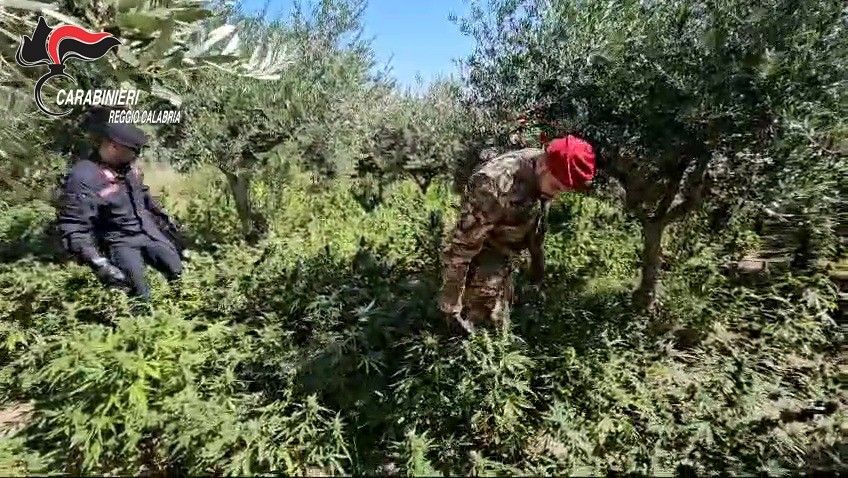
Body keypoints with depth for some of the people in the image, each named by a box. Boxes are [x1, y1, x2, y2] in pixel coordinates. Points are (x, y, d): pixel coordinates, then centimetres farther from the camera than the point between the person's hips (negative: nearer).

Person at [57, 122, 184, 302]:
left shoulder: (126, 166, -3)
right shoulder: (84, 178, -25)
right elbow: (72, 229, -26)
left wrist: (165, 218, 21)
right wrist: (98, 264, -35)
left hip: (149, 231, 6)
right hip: (120, 241, -6)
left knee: (178, 272, 7)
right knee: (141, 294, -10)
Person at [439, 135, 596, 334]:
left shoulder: (541, 175, -13)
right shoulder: (495, 185, -37)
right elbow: (461, 246, -33)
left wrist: (537, 255, 19)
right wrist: (450, 306, -27)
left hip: (506, 261, 7)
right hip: (482, 265, -7)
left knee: (500, 323, 22)